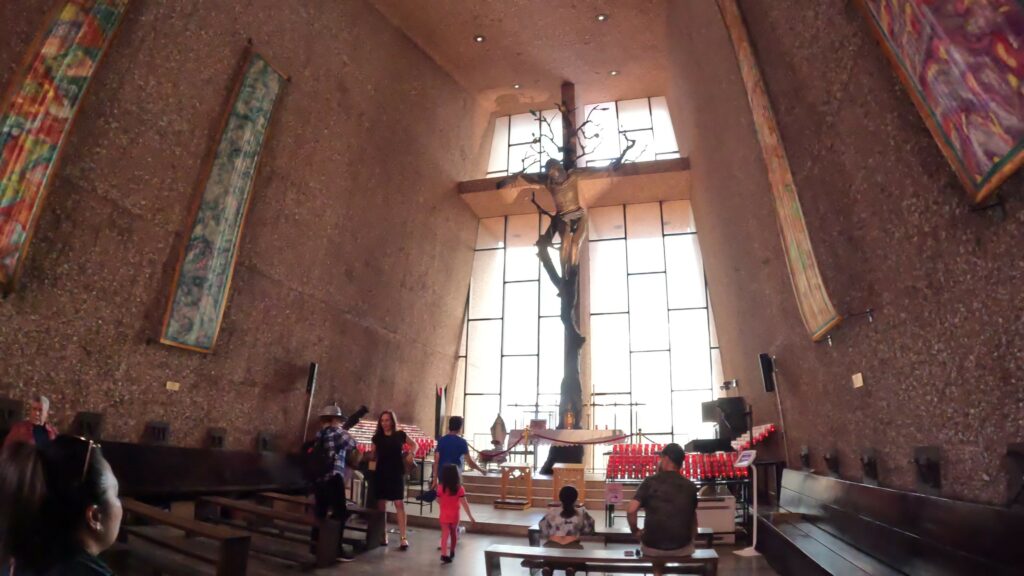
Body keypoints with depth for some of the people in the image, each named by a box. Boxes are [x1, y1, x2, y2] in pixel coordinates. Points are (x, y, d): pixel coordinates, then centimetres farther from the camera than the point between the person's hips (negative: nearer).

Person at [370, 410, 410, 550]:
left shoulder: (400, 435, -2)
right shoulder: (377, 437, 3)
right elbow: (373, 456, 7)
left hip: (396, 474, -3)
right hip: (381, 473, 3)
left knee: (399, 504, -7)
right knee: (381, 504, 7)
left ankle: (403, 538, -6)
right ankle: (383, 535, 21)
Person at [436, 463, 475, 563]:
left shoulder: (441, 488, -10)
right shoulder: (460, 489, -14)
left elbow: (438, 501, 4)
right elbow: (464, 503, -15)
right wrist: (470, 516, -10)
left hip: (444, 515, 0)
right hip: (455, 515, 1)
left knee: (445, 533, -3)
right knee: (454, 533, 19)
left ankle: (444, 553, -20)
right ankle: (452, 553, 33)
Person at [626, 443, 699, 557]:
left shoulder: (650, 481, -9)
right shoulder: (690, 486, -1)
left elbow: (631, 510, -17)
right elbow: (693, 516, 11)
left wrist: (635, 530, 0)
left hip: (652, 548, -2)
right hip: (682, 549, 2)